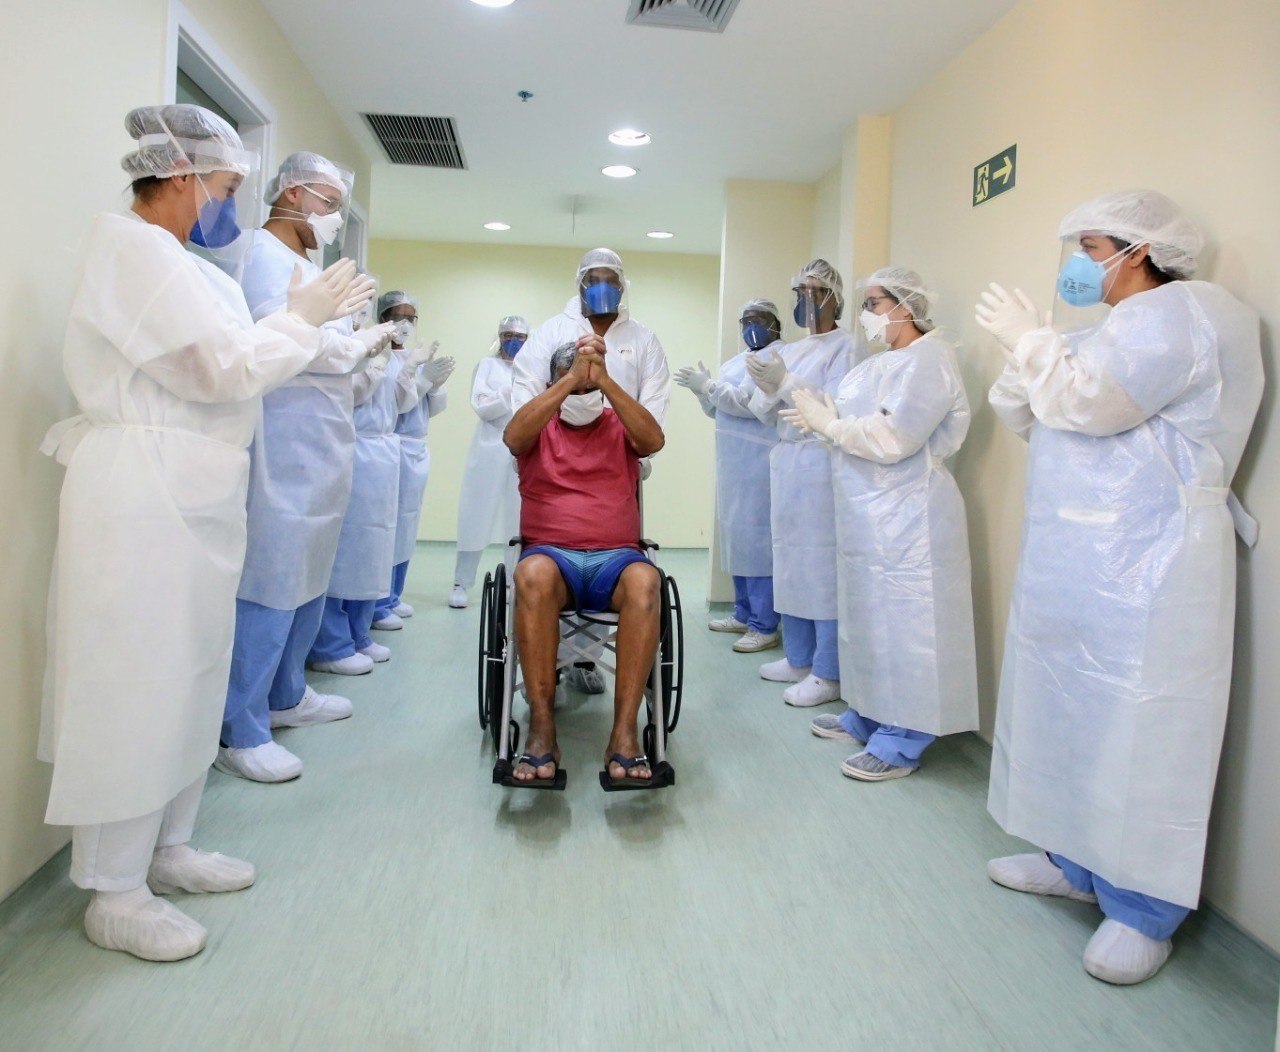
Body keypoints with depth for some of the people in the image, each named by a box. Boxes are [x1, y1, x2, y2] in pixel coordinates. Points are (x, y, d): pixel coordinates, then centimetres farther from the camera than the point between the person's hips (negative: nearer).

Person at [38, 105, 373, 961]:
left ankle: (166, 847, 28)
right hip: (143, 496, -10)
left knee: (190, 675, 14)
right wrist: (301, 317, -2)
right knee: (135, 683, -2)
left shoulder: (178, 262, 17)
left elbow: (223, 367, 19)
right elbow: (224, 368, -16)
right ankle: (115, 893, 11)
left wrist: (316, 326, 15)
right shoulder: (132, 248, -11)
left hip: (193, 498, 10)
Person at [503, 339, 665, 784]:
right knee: (533, 574, -36)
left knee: (644, 580, -34)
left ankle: (624, 731, -33)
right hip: (551, 553, 0)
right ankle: (541, 728, -31)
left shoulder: (619, 426, 17)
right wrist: (571, 377, -13)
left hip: (616, 557, 1)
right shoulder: (540, 428, 15)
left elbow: (654, 440, -6)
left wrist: (603, 379, -13)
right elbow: (513, 436, -9)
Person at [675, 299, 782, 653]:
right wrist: (703, 389, 4)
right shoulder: (737, 360, 20)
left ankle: (765, 626, -3)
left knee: (756, 538, -9)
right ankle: (743, 614, 24)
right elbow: (717, 409, 23)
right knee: (738, 535, 13)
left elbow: (752, 401, -20)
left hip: (760, 463, -9)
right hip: (734, 463, 9)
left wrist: (708, 386, -15)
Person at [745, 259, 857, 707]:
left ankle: (828, 674, 3)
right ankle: (798, 659, 23)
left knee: (823, 568, -6)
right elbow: (766, 414, 15)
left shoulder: (844, 347, -3)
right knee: (790, 563, 11)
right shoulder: (790, 350, 18)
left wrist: (784, 382, -22)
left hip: (820, 464, -7)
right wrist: (765, 388, -6)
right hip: (786, 460, 8)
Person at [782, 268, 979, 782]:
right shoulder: (883, 361, 17)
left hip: (905, 518, -9)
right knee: (869, 618, 16)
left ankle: (901, 743, 8)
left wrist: (826, 421, -12)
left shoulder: (928, 359, -11)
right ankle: (867, 717, 29)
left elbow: (891, 438, -21)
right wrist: (821, 416, -2)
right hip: (868, 515, 9)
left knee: (903, 624, -2)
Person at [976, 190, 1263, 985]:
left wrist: (1028, 337, -6)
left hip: (1142, 570, -10)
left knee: (1136, 733, -4)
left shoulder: (1183, 310, -7)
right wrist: (1027, 347, 4)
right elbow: (1025, 414, 20)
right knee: (1072, 711, 13)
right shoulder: (1129, 325, 23)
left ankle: (1144, 911, 8)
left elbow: (1087, 402, -20)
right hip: (1079, 562, 10)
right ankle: (1075, 860, 27)